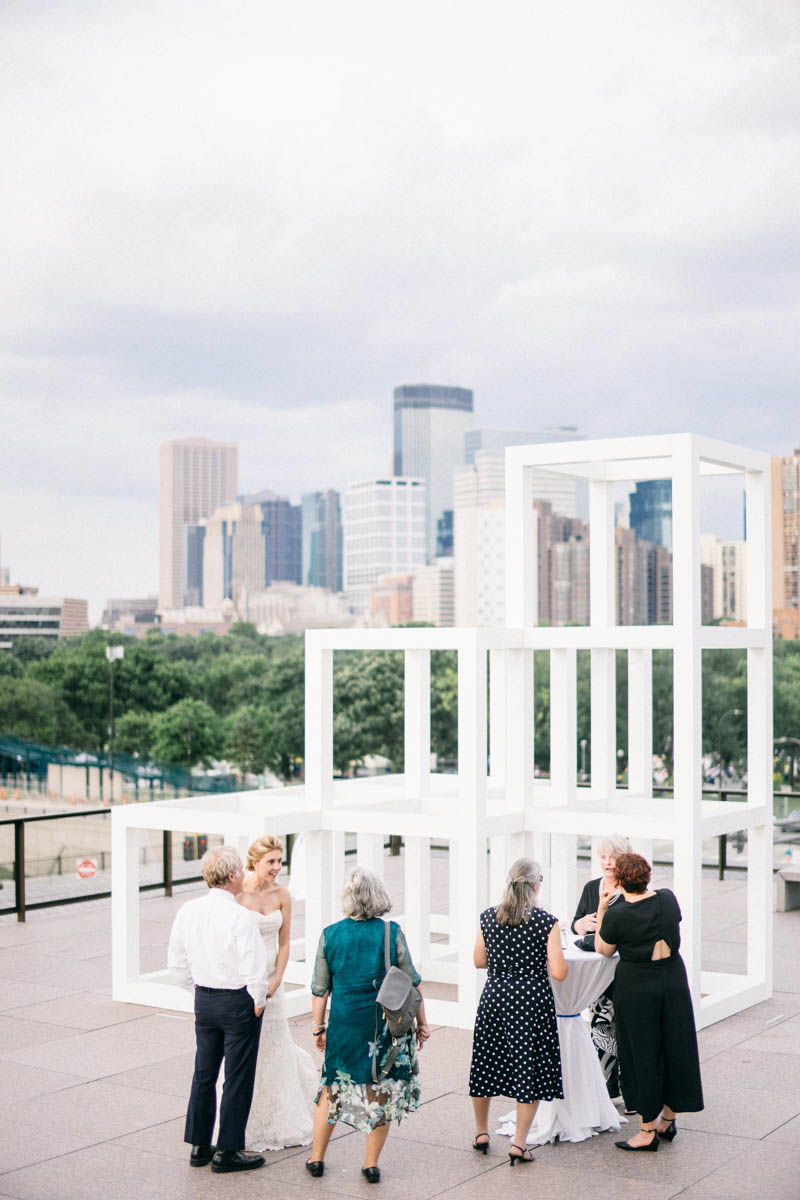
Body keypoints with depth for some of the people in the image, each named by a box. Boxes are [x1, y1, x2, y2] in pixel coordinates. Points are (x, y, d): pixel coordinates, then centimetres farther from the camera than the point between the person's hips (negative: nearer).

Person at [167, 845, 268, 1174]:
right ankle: (227, 1152, 11)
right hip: (238, 1001, -6)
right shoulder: (241, 917, -21)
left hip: (204, 999, 6)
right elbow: (255, 969, -19)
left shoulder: (187, 912, -2)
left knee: (204, 1073, 16)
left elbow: (177, 962, 8)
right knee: (238, 1078, 5)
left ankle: (200, 1146, 25)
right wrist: (258, 1002, -4)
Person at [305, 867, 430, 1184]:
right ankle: (371, 1164, 17)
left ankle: (316, 1158, 26)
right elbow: (411, 983, -2)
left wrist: (319, 1027, 14)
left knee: (332, 1088, 16)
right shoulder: (391, 932, -7)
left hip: (345, 1023, 1)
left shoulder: (330, 934, -4)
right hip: (387, 1024, -1)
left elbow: (320, 989, 2)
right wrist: (422, 1023, 8)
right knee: (382, 1092, 11)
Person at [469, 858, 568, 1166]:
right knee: (529, 1070, 6)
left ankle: (481, 1133, 31)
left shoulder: (488, 918, -1)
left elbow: (479, 961, 8)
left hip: (494, 996, 4)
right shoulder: (546, 922, -12)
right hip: (532, 999, -3)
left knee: (486, 1063, 17)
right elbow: (559, 973, -13)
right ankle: (519, 1144, 6)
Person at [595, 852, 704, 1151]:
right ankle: (667, 1120, 30)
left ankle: (648, 1131, 13)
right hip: (673, 979, 5)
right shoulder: (667, 898, -4)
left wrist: (601, 910, -1)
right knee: (673, 1048, 16)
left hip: (636, 987, -5)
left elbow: (603, 950, -2)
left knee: (642, 1054, 5)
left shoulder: (616, 914, -17)